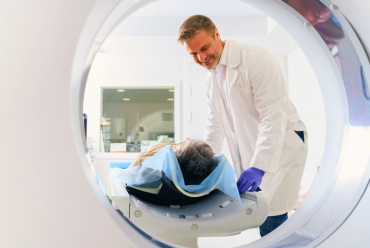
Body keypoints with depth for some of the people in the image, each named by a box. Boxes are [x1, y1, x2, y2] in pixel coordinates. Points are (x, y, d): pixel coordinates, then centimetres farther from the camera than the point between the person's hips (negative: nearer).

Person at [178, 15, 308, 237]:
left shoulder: (257, 60, -16)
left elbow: (274, 117, -22)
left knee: (271, 222, -7)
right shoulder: (211, 76, 9)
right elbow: (215, 123, 16)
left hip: (280, 148, -6)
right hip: (250, 154, 7)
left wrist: (259, 167, -27)